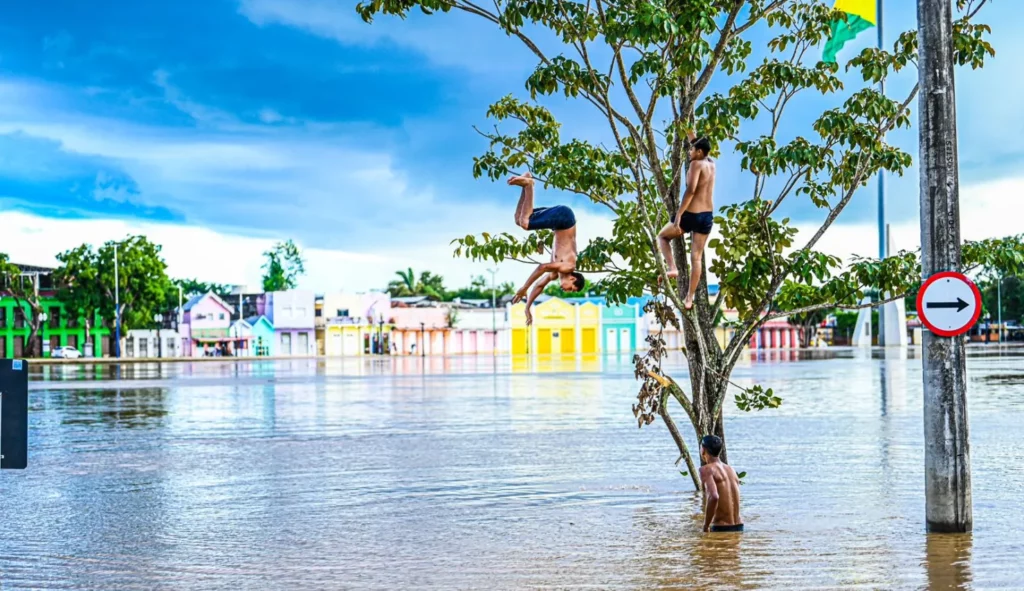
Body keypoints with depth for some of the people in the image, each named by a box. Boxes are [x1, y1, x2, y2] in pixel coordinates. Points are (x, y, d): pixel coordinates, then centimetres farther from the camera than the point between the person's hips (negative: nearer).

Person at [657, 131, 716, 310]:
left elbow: (691, 190, -22)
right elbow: (699, 144, 31)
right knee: (696, 258, 7)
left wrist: (679, 214, -22)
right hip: (708, 216, 7)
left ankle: (672, 268, -1)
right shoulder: (711, 163, 11)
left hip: (692, 214, -7)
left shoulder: (696, 164, -10)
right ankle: (689, 299, 6)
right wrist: (689, 133, 39)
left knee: (663, 236, 18)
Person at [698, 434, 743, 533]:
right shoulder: (731, 469, 15)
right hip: (738, 527, 7)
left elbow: (714, 497, -25)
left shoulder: (706, 469, -9)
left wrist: (706, 526, -17)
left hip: (721, 528, -7)